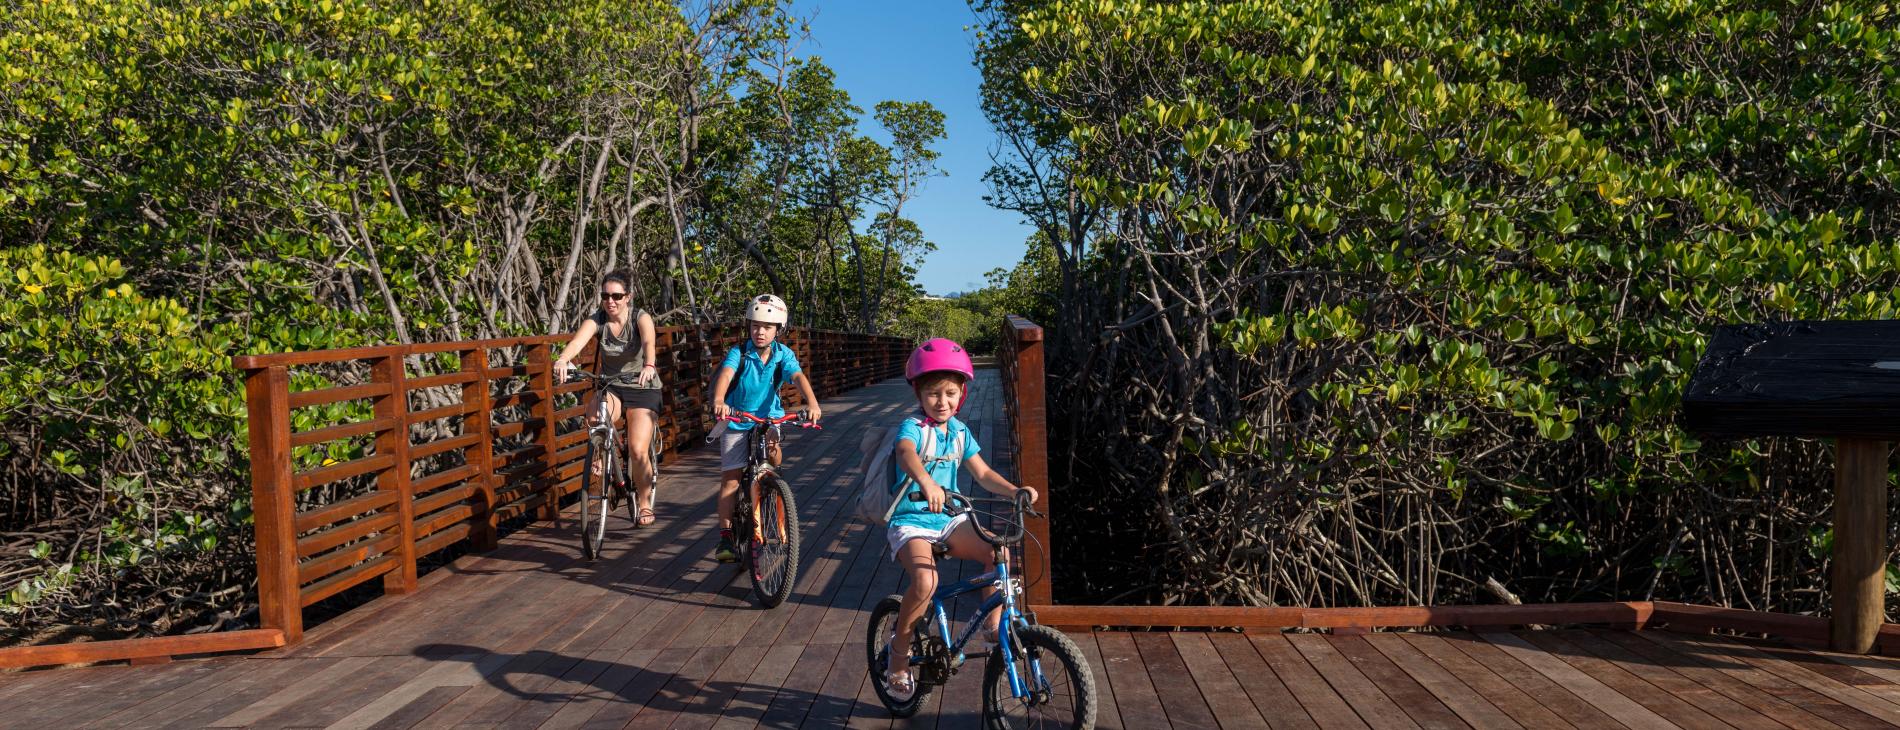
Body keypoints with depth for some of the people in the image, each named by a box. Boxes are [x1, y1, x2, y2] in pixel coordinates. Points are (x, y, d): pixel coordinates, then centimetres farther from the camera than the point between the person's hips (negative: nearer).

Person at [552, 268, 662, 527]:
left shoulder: (640, 318, -15)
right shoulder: (596, 319, -10)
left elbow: (649, 343, -36)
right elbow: (577, 340, -30)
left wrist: (649, 366, -58)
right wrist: (562, 360, -52)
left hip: (642, 387, -2)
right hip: (609, 385, 2)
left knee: (638, 451, -11)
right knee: (595, 413, -35)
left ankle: (644, 502, 13)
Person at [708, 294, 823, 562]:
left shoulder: (783, 354, -11)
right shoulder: (739, 353, -15)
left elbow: (798, 377, -26)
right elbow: (725, 374, -33)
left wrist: (812, 403, -46)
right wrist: (719, 402, -54)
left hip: (768, 417, 1)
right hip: (736, 420, -1)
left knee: (773, 450, -30)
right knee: (730, 478, -5)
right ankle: (725, 537, 1)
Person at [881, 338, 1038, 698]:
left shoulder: (960, 431, 9)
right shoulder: (913, 426, -12)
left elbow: (982, 473, 4)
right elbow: (906, 453, -35)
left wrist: (1014, 490, -16)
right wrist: (926, 482, -57)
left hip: (950, 519, 5)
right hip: (911, 521, -5)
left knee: (999, 552, -21)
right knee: (925, 581, -31)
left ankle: (992, 625, -2)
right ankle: (899, 650, -5)